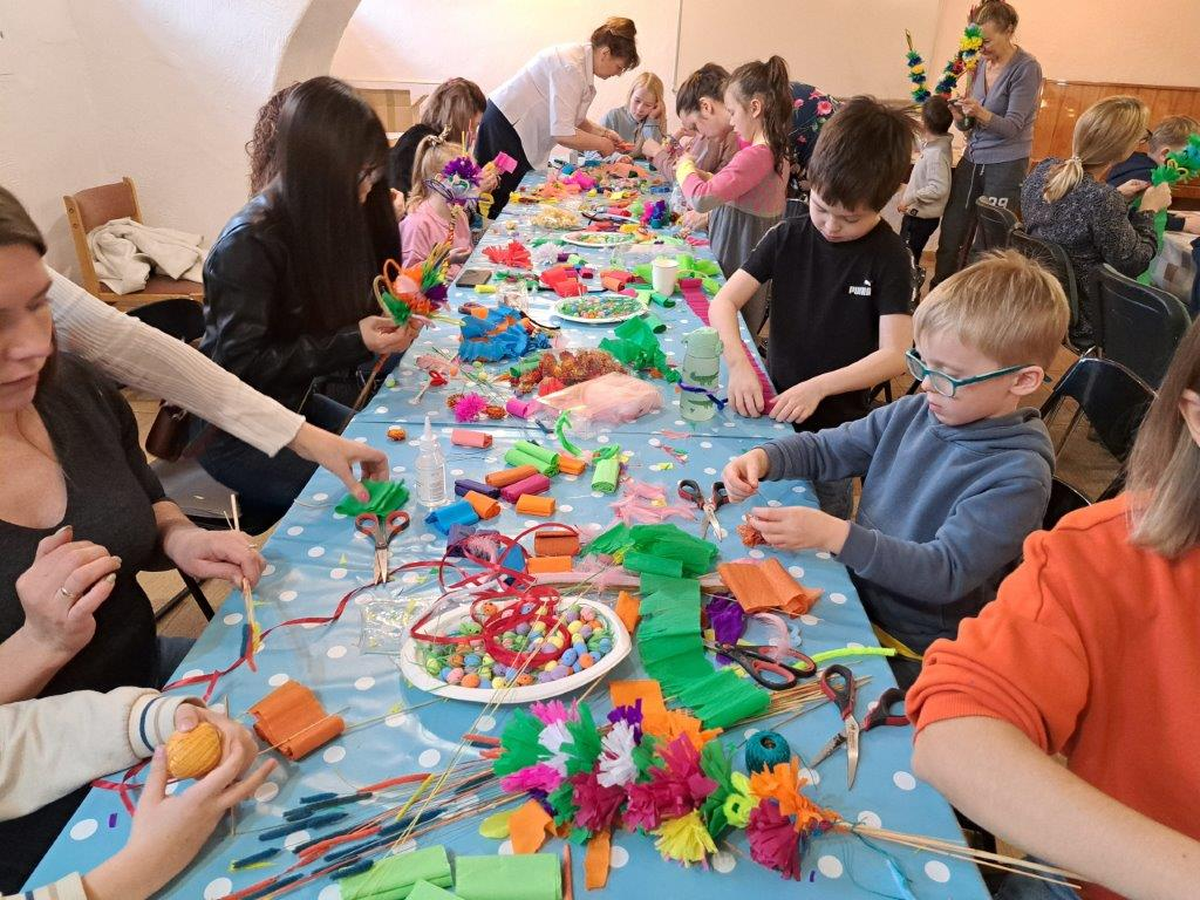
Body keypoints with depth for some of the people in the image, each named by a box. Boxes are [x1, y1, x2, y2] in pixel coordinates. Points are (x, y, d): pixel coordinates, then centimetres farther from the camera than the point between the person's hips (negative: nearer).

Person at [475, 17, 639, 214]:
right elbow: (563, 134, -29)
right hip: (505, 126, -10)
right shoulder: (570, 67, -25)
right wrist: (602, 144, -15)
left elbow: (572, 119, 12)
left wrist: (604, 133, 0)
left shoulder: (582, 59, 5)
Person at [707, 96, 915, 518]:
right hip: (773, 408, 3)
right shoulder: (788, 237, -3)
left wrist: (818, 387, -26)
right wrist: (738, 362, -24)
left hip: (837, 424, -2)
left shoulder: (889, 257, -10)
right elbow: (725, 300, -6)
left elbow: (895, 353, -16)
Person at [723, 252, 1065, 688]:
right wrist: (763, 457, -12)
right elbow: (827, 449, 8)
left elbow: (945, 573, -25)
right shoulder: (915, 413, -1)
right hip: (853, 594, 6)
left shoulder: (1017, 475, -19)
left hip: (912, 656, -6)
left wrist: (834, 534, -34)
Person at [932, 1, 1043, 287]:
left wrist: (981, 113, -33)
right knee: (949, 240, 4)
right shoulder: (980, 63, 7)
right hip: (972, 159, 6)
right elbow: (968, 126, 11)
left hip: (1007, 165, -6)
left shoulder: (1027, 68, -11)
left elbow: (1012, 127, -16)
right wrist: (958, 115, -12)